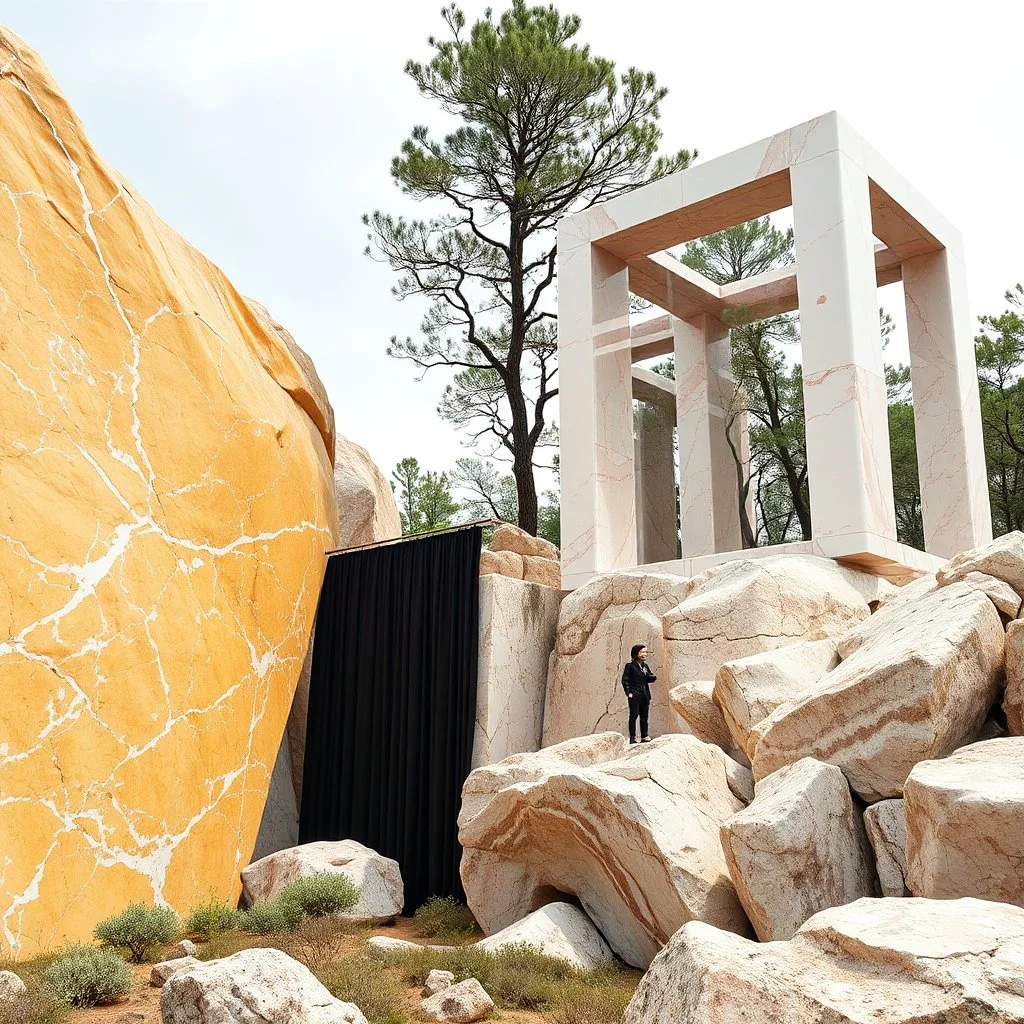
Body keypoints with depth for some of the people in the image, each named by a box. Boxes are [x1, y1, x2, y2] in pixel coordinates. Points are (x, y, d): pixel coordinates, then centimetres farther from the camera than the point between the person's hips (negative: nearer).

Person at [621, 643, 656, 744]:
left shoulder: (645, 666, 14)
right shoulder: (630, 665, -5)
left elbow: (650, 679, 18)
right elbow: (625, 680, -8)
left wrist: (652, 677, -6)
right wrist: (628, 693, -14)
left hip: (645, 695, 6)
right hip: (635, 695, -6)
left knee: (644, 716, 9)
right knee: (634, 716, -5)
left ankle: (644, 736, 16)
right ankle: (632, 737, -3)